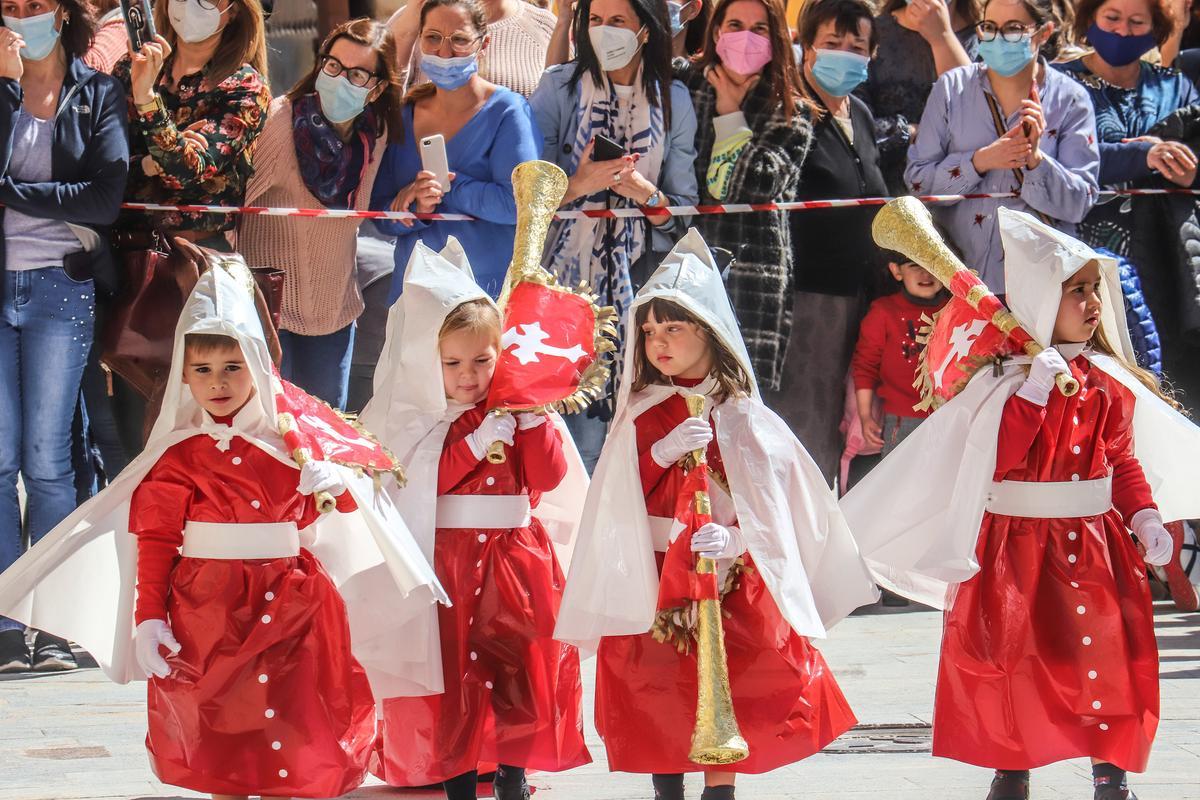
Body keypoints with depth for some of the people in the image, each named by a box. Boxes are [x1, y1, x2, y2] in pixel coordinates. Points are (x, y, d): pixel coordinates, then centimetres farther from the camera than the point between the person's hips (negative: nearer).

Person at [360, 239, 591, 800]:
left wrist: (535, 417, -11)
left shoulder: (516, 412, 5)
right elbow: (428, 480, -17)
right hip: (444, 560, -2)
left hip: (514, 559, 2)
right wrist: (481, 438, -22)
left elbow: (548, 477, -3)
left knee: (517, 670, 6)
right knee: (451, 677, 0)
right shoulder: (416, 419, -3)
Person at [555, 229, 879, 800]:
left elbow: (772, 501, -8)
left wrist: (735, 539, -26)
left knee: (728, 691, -2)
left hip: (732, 578, -2)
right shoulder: (640, 415, 4)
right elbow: (618, 499, -4)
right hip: (653, 577, 2)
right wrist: (661, 452, -20)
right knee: (659, 691, 3)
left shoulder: (741, 416, -3)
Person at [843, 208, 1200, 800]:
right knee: (1015, 657, -1)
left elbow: (1125, 460, 11)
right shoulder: (1007, 380, -8)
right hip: (1017, 546, -4)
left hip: (1096, 546, 4)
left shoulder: (1111, 384, 6)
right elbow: (995, 459, -19)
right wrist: (1034, 392, -24)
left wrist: (1145, 517, -4)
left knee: (1111, 652, 1)